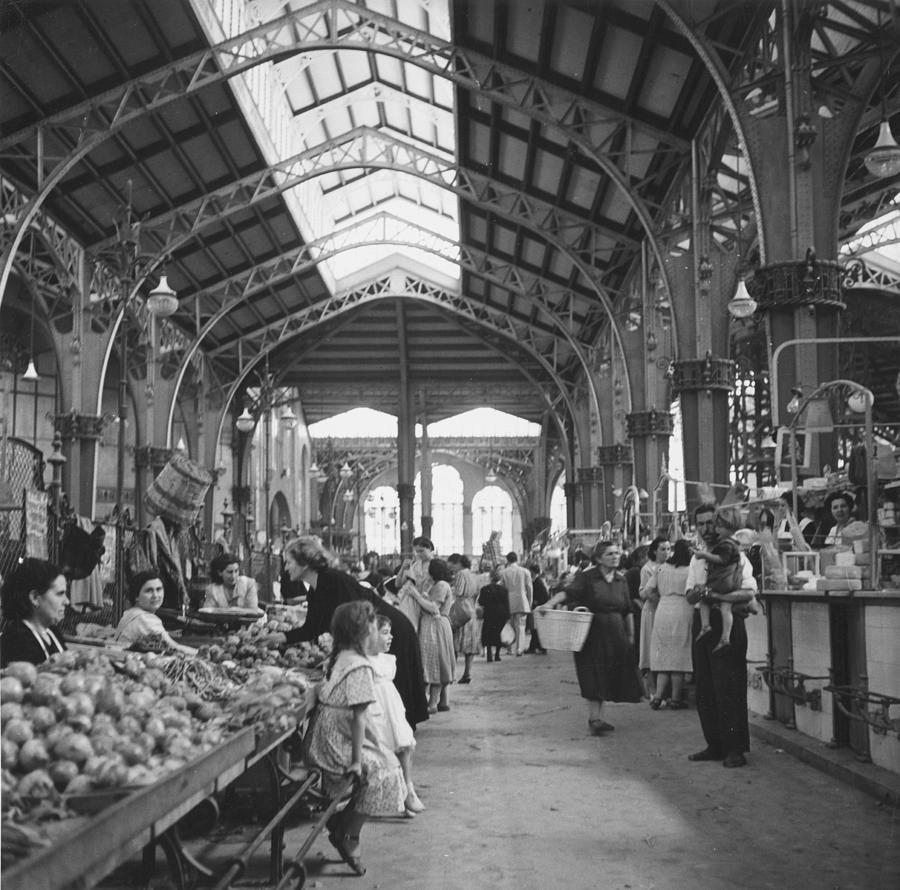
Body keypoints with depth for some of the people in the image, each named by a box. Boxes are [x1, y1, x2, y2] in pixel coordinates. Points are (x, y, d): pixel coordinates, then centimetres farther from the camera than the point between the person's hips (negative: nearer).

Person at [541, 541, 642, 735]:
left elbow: (628, 611, 17)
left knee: (608, 677, 6)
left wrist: (631, 635, 16)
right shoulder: (587, 577, -6)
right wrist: (550, 603, -37)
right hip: (592, 633, -5)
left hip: (615, 634, 5)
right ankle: (594, 718, -6)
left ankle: (597, 717, 14)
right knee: (594, 676, -8)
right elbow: (568, 592, -20)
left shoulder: (621, 580, 11)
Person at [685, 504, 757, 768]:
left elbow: (749, 592, -17)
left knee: (728, 687, -6)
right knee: (704, 689, 8)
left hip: (727, 621, -7)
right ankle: (715, 745, 18)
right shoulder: (697, 558, 15)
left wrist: (715, 595, -24)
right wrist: (697, 593, -10)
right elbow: (689, 595, 13)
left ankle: (735, 748, 1)